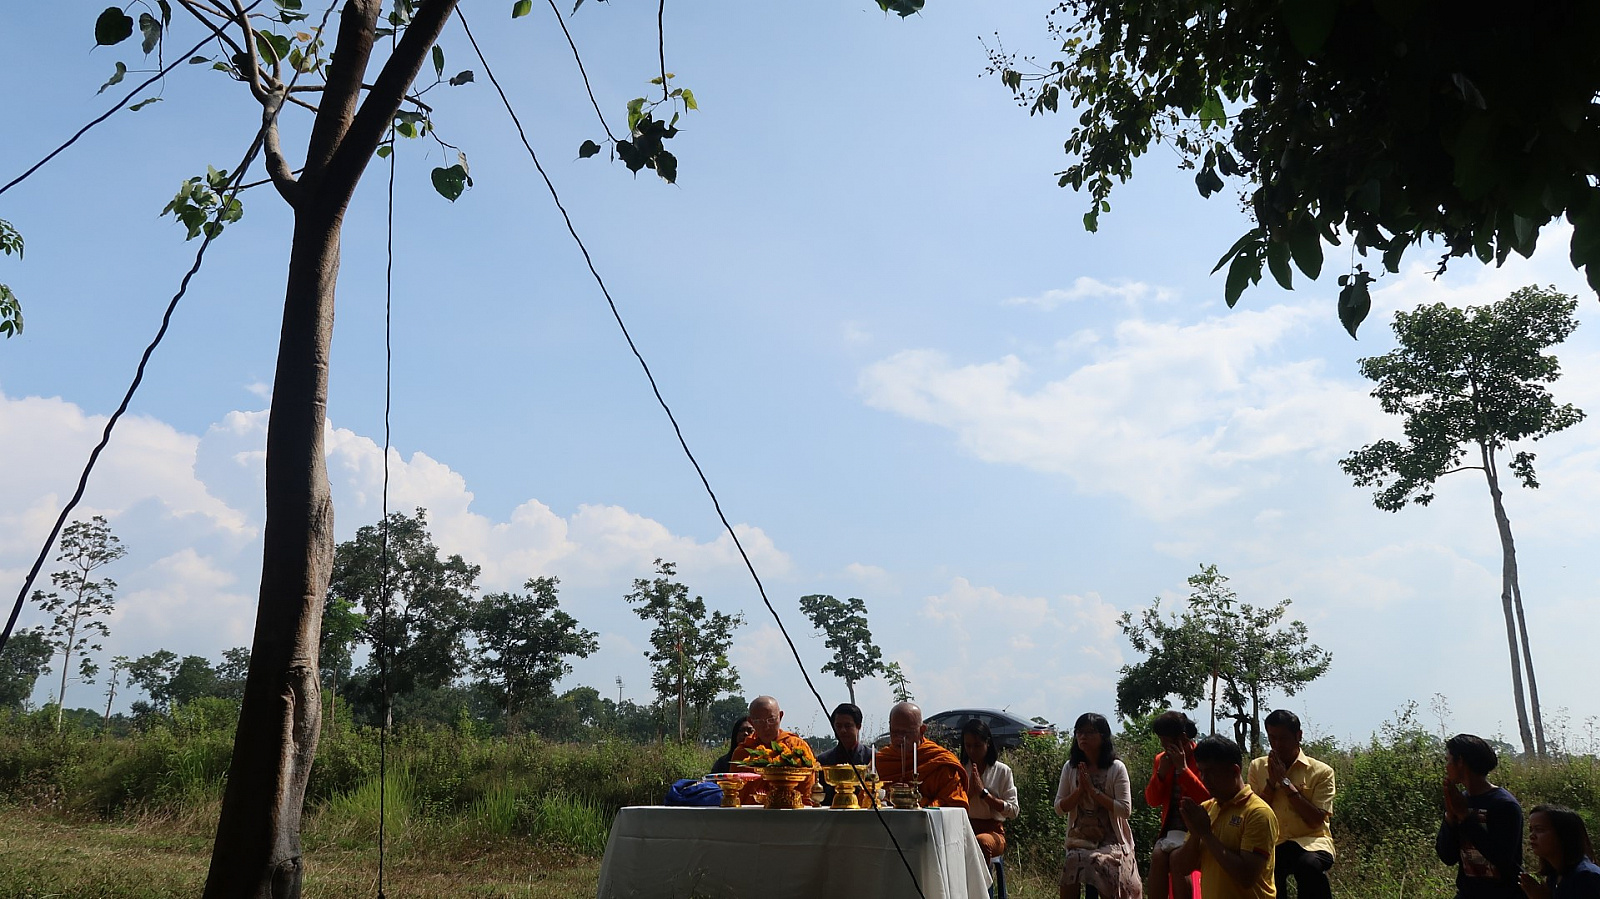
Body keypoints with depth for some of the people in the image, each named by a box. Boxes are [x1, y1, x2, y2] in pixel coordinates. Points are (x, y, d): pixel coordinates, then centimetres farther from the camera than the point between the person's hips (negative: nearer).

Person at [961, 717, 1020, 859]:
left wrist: (984, 792, -9)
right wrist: (969, 791, -8)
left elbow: (1013, 810, -3)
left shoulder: (1002, 771, 7)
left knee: (981, 842, -38)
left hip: (993, 831, -1)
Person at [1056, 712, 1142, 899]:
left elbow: (1125, 810, -12)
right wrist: (1080, 789, -11)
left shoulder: (1116, 768, -4)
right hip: (1080, 840, 3)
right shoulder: (1070, 768, 6)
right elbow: (1059, 808, 5)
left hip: (1111, 840, -3)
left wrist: (1092, 790, -15)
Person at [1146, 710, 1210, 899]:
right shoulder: (1162, 759, 11)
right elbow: (1152, 801, 9)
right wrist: (1161, 773, -5)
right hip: (1172, 828, 5)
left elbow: (1207, 797, -14)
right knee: (1158, 856, -17)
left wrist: (1182, 769, -16)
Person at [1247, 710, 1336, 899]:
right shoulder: (1257, 767, 10)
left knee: (1310, 865, -38)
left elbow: (1316, 820, -8)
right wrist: (1271, 783, -7)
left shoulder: (1321, 772, 2)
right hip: (1273, 843, 1)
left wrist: (1286, 783, -11)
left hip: (1311, 841, -1)